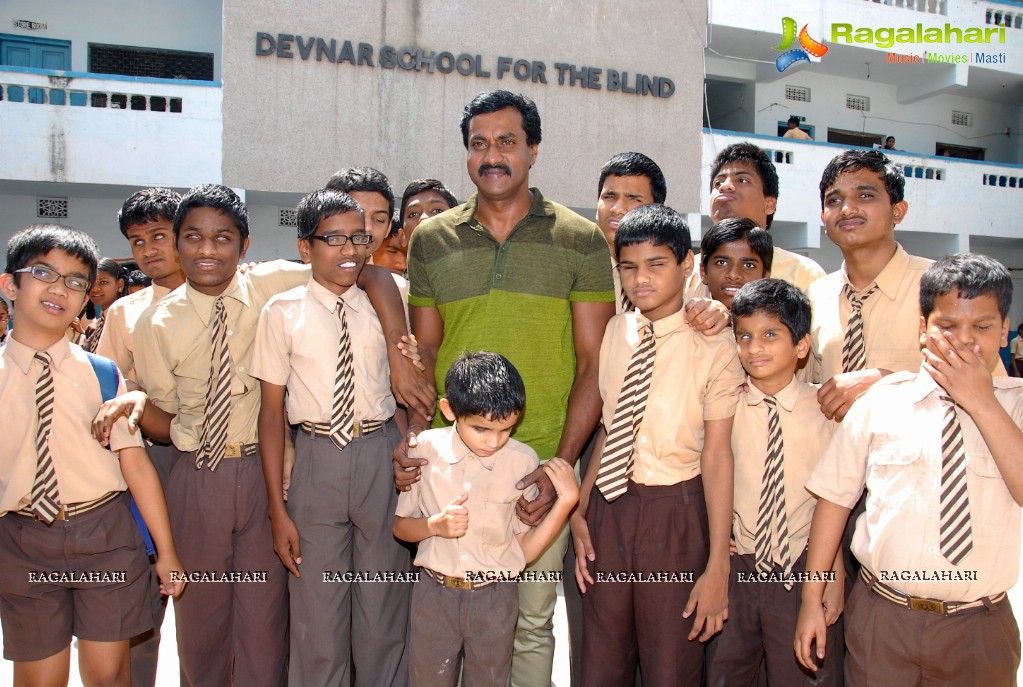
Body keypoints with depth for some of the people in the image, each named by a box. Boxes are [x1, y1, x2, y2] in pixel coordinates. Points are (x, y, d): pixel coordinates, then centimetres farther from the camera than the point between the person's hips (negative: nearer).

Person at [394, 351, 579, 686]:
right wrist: (434, 525, -18)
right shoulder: (426, 449, -10)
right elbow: (400, 525, 2)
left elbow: (526, 550, -6)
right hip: (434, 593, 0)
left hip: (495, 599, 0)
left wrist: (566, 500, -17)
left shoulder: (523, 461, -10)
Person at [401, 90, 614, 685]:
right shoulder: (432, 240, 7)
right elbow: (424, 352, 11)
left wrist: (560, 464, -12)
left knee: (533, 619, 9)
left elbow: (593, 363, -2)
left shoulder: (581, 241, 0)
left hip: (542, 463, -2)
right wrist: (411, 439, -5)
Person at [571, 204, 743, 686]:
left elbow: (717, 455, -13)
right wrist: (579, 511, 2)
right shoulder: (614, 332, 4)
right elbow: (608, 427, 7)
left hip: (676, 512, -4)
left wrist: (717, 567, -13)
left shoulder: (713, 347, -11)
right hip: (609, 507, 5)